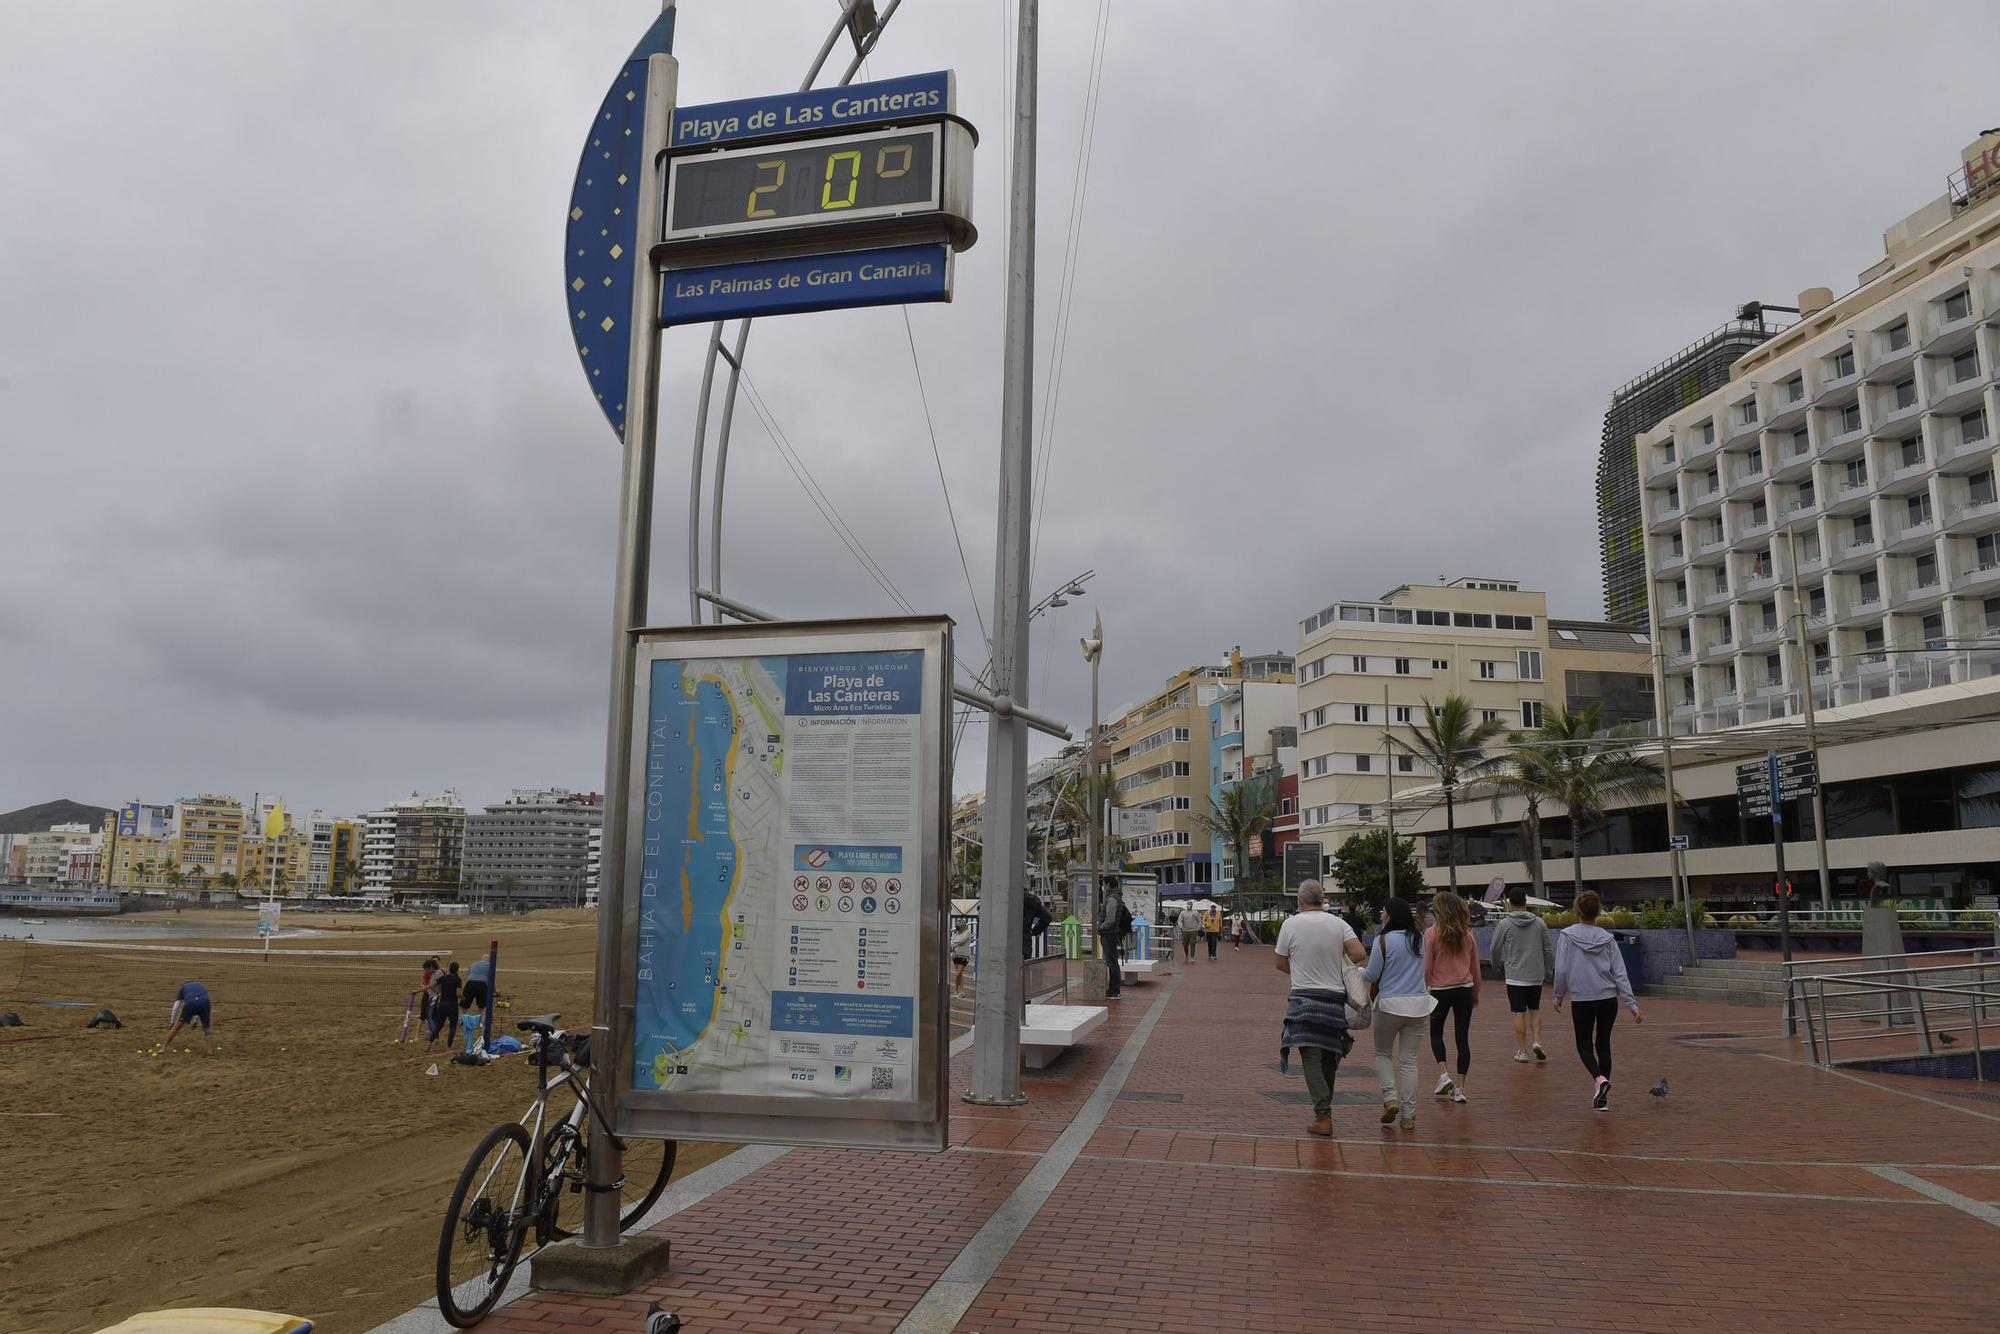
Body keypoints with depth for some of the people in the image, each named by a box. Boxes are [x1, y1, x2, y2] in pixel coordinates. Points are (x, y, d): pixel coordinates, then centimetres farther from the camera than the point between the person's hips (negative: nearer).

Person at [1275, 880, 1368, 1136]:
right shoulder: (1338, 924, 2)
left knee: (1312, 1059, -4)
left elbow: (1281, 964, 4)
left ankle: (1323, 1117, -11)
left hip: (1304, 998, -3)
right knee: (1329, 1058, 16)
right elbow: (1360, 954, -8)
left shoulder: (1291, 924, -2)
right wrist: (1337, 964, 10)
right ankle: (1324, 1108, 25)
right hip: (1335, 997, 3)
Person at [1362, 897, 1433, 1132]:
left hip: (1390, 1004, -4)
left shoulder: (1383, 940, -10)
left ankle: (1390, 1098, -2)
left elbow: (1372, 975, -6)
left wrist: (1358, 971, 13)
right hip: (1418, 1004, 4)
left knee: (1382, 1054, 15)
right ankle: (1409, 1115, 10)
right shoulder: (1419, 940, 5)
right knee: (1409, 1060, 9)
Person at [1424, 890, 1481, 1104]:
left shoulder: (1431, 933, -9)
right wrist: (1476, 993, 21)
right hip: (1464, 990, 3)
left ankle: (1443, 1074, 1)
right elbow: (1475, 967, 10)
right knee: (1462, 1038, 7)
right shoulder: (1467, 933, 2)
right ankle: (1459, 1088, 6)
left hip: (1440, 990, -3)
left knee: (1436, 1033, 18)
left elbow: (1427, 967, -7)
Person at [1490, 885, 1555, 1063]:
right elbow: (1549, 949, 5)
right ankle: (1537, 1041, 3)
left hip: (1515, 976, -3)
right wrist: (1549, 971, 17)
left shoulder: (1505, 924, -7)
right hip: (1536, 975, 3)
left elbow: (1495, 949, -1)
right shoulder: (1539, 923, 1)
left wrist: (1498, 965, 20)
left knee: (1519, 1013, 2)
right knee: (1535, 1010, 18)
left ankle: (1522, 1051, 6)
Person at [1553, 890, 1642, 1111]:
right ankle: (1602, 1097, 17)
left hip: (1581, 1001, -3)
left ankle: (1599, 1078, -15)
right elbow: (1619, 973, -1)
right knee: (1603, 1044, 16)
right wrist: (1632, 1004, 1)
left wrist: (1559, 996, 6)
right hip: (1608, 999, 3)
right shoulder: (1607, 938, 1)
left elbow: (1561, 970, -8)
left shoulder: (1567, 935, -7)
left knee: (1584, 1045, 13)